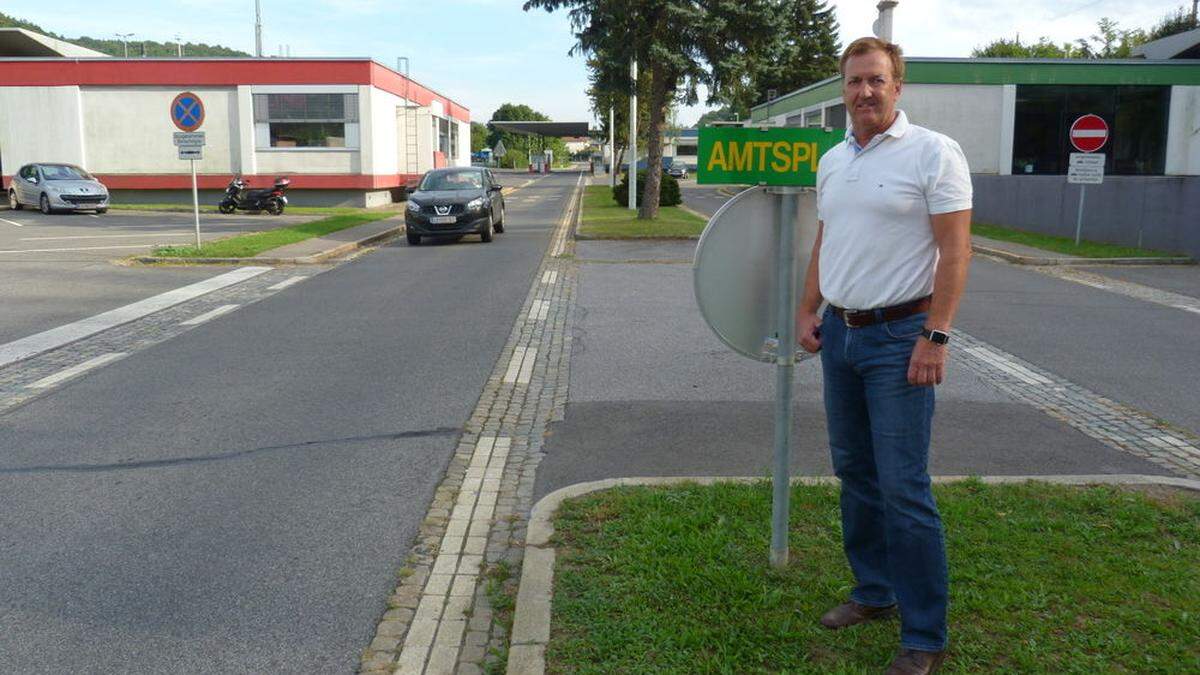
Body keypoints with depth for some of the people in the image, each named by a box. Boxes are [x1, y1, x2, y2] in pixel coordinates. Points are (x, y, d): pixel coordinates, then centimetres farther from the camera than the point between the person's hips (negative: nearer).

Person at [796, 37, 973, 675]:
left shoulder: (933, 152, -9)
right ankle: (874, 591, 31)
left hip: (899, 336, -7)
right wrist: (807, 311, 12)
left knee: (903, 487, -6)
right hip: (839, 332, 7)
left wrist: (935, 336, -18)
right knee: (855, 473, 15)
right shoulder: (831, 161, 12)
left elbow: (954, 251, -13)